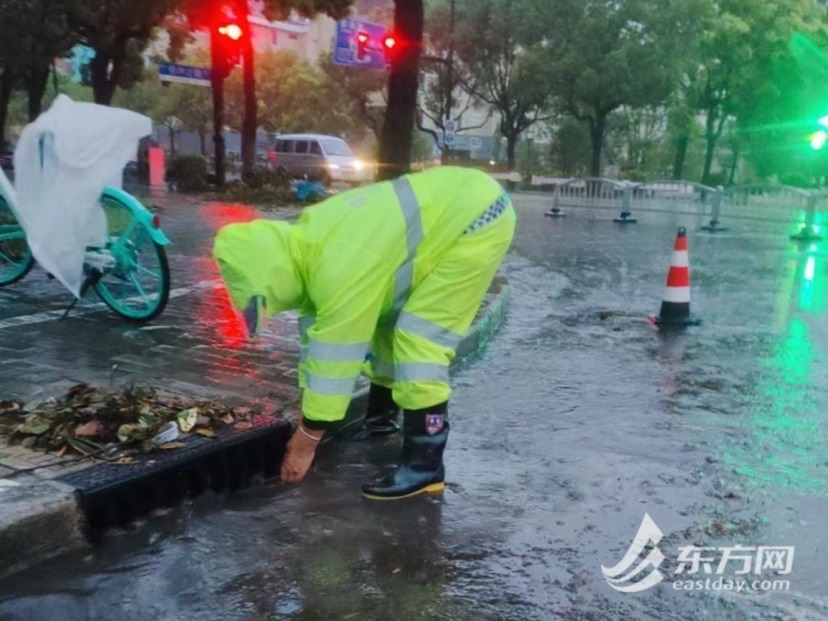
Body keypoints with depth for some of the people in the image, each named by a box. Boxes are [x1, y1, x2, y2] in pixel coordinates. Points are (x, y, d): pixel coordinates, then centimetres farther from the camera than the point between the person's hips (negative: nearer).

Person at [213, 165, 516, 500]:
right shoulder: (308, 246, -2)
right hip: (449, 205, 10)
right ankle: (380, 415, 35)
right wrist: (305, 428, 12)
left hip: (479, 218, -10)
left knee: (418, 340, -14)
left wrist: (304, 444, -10)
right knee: (382, 320, 16)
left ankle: (424, 465, -4)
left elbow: (335, 362, -23)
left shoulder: (340, 270, -31)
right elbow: (317, 340, 6)